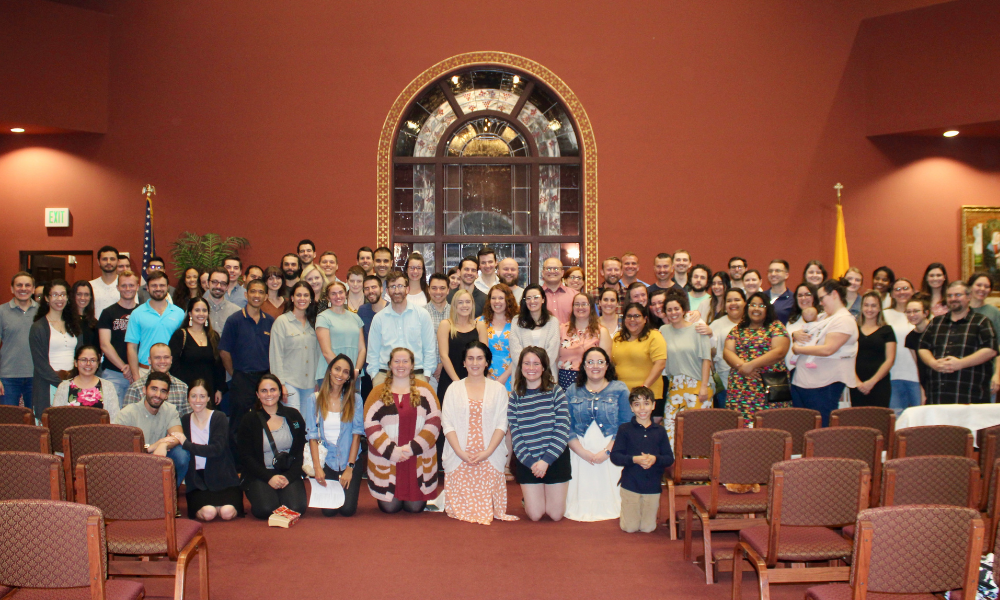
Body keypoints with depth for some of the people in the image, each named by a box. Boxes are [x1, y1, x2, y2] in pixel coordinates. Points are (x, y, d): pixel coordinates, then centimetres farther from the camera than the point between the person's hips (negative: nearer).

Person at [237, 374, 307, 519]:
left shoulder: (293, 416, 7)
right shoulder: (249, 420, 2)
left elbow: (299, 452, 4)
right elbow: (246, 456, -3)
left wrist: (289, 476, -12)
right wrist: (269, 478, -16)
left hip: (288, 473, 1)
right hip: (259, 475, -1)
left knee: (297, 508, -22)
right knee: (266, 509, -26)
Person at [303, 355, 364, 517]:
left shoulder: (355, 400, 2)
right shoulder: (314, 400, 2)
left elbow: (356, 434, -1)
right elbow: (312, 436, -2)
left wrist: (350, 468, -8)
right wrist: (317, 467, -12)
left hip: (350, 461, 0)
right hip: (326, 461, 0)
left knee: (348, 509, -12)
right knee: (328, 510, -13)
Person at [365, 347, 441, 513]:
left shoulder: (424, 390, 4)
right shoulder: (378, 392, 4)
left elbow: (434, 421, -2)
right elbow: (370, 425, -3)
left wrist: (413, 447, -13)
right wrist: (390, 451, -15)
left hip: (419, 461, 0)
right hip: (385, 461, 0)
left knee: (415, 507, 2)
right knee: (389, 508, 1)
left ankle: (415, 499, 35)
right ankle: (392, 497, 33)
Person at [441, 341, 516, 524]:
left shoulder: (498, 389, 9)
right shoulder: (454, 388, 10)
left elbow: (501, 424, 1)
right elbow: (447, 424, 2)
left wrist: (487, 452, -13)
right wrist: (461, 452, -12)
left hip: (490, 459, 0)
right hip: (459, 459, 0)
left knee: (488, 509, -10)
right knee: (459, 509, -6)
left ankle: (486, 513, 18)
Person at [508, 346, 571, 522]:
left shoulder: (556, 392, -4)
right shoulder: (515, 397, 1)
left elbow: (563, 430, -9)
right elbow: (515, 435, -3)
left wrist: (546, 460, -17)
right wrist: (531, 462, -15)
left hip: (555, 459, -1)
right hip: (527, 461, 1)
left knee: (556, 514, 2)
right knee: (535, 515, 0)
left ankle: (554, 494, 35)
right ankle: (528, 498, 33)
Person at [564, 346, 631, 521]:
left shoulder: (620, 389, 3)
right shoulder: (572, 391, 10)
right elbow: (567, 428, 2)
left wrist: (607, 451, -16)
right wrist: (584, 453, -13)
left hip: (611, 455, -2)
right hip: (580, 454, 2)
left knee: (608, 498, -7)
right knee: (581, 502, -4)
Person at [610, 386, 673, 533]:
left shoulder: (659, 431, 3)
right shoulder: (625, 429, -3)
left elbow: (670, 458, 2)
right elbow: (615, 456, -7)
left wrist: (655, 459, -17)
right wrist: (634, 459, -22)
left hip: (653, 486, 2)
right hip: (630, 485, -2)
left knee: (648, 528, 5)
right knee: (630, 528, 2)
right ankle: (625, 510, 33)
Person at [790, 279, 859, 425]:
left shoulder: (844, 320, -10)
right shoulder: (824, 318, 19)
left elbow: (827, 349, -21)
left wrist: (798, 349, -12)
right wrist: (796, 335, 11)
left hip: (824, 386, -9)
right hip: (802, 381, 9)